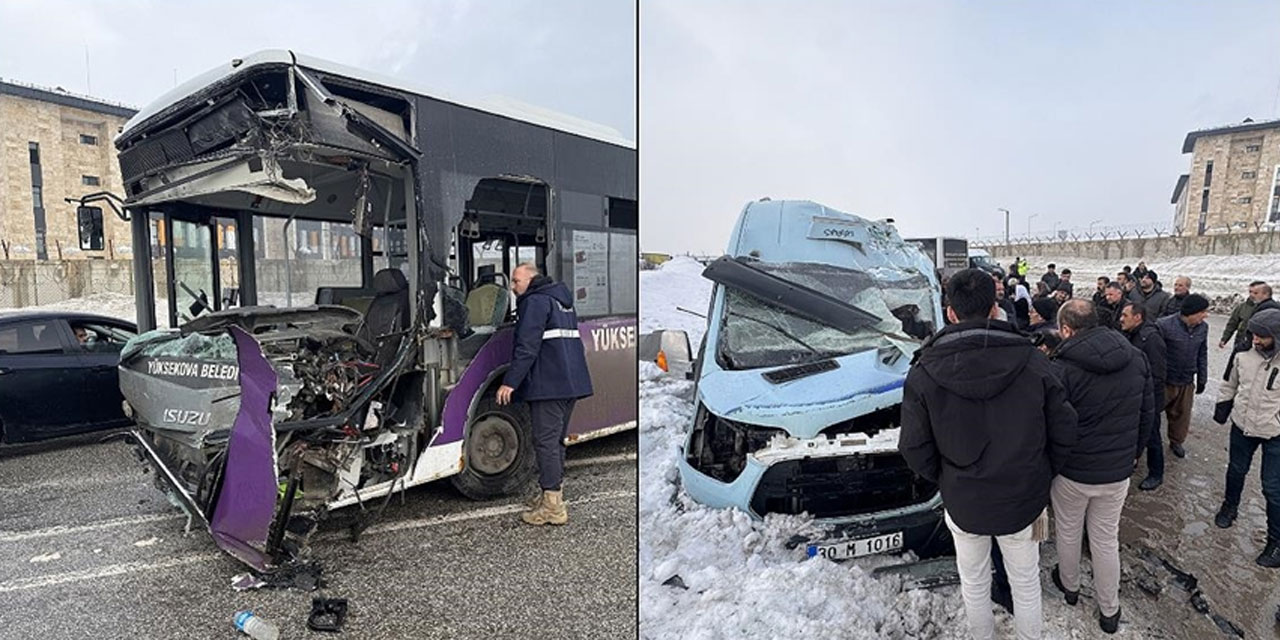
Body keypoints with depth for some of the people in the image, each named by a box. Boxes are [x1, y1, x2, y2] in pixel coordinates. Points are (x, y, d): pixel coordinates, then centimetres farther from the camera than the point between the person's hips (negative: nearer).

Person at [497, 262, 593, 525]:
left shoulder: (535, 301, -7)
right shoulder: (562, 301, 22)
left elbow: (527, 347, -17)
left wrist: (510, 382, -17)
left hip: (548, 385, -9)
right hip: (572, 383, 10)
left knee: (546, 441, -6)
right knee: (557, 439, 17)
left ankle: (553, 506, -3)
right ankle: (553, 493, 26)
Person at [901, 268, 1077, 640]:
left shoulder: (924, 373, -18)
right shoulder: (1032, 362, -13)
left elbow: (915, 450, -13)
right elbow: (1064, 431, -5)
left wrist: (946, 482, 5)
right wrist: (1042, 476, 10)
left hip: (963, 502, -1)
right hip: (1025, 499, 1)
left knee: (974, 583, 22)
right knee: (1026, 583, 23)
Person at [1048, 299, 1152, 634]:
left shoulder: (1062, 368, -22)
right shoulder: (1137, 359, -4)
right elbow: (1146, 414, 7)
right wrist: (1134, 453, 21)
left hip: (1072, 471, -4)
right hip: (1117, 471, 4)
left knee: (1068, 532, 19)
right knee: (1107, 540, 17)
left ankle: (1069, 586, 41)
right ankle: (1109, 611, 31)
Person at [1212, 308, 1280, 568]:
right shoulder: (1245, 356, -5)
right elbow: (1231, 385, 13)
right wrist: (1222, 406, 11)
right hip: (1242, 426, 4)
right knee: (1236, 470, 23)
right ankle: (1230, 507, 48)